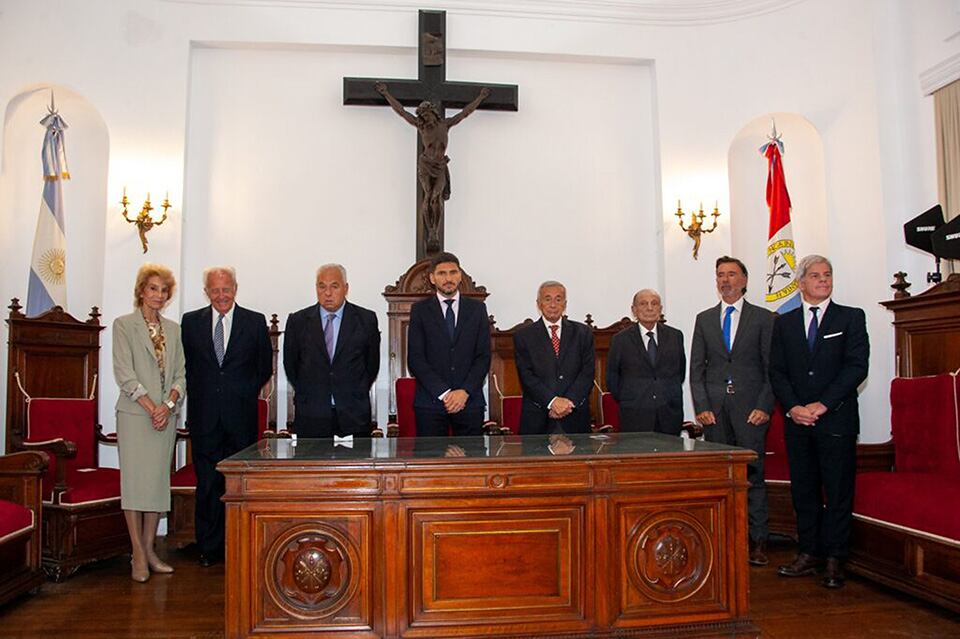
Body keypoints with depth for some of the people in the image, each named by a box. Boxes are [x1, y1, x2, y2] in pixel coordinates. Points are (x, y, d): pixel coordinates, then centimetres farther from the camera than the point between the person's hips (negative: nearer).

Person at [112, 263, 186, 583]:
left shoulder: (173, 329, 13)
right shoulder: (124, 324, 1)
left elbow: (180, 373, 9)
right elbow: (124, 373, -7)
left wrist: (168, 405, -7)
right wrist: (151, 408, -12)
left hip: (166, 414, 4)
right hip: (135, 414, -4)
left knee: (158, 480, 6)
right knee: (134, 480, -3)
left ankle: (149, 550, 14)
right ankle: (138, 555, 4)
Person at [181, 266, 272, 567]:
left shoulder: (255, 322, 3)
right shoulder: (191, 321, 7)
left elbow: (265, 367, 9)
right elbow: (185, 366, 11)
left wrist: (246, 394, 4)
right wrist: (198, 396, 6)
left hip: (241, 416, -1)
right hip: (204, 417, 1)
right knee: (208, 484, 6)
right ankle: (209, 548, 18)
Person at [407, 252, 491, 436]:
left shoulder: (477, 308, 10)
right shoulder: (420, 310, 5)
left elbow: (484, 356, 5)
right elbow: (415, 359, -1)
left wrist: (465, 391, -8)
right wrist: (443, 393, -10)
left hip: (470, 400, 1)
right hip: (430, 401, -1)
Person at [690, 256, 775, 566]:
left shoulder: (763, 318, 6)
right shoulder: (704, 319, 13)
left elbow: (771, 368, 2)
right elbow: (696, 368, 10)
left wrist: (764, 406, -7)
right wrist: (701, 407, 0)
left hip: (750, 408, -2)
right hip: (714, 409, 2)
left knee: (754, 474, -2)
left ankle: (757, 541, 7)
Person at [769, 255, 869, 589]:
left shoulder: (851, 317, 5)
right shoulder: (784, 322, 12)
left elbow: (857, 367, -5)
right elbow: (777, 371, 8)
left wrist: (822, 405, -12)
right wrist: (793, 407, -7)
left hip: (837, 419, -2)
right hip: (797, 421, 3)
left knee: (838, 491, 1)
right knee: (803, 490, 7)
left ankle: (834, 560, 10)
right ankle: (809, 554, 17)